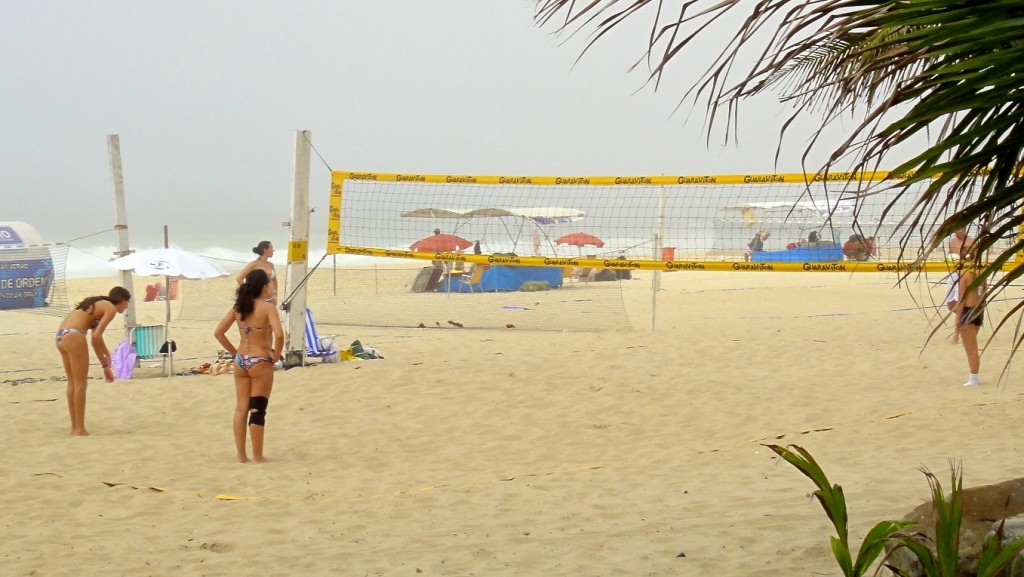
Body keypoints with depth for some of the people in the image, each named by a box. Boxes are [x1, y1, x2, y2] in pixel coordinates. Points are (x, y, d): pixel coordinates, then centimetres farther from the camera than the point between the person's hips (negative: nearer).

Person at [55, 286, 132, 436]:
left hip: (61, 335, 9)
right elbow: (96, 336, -11)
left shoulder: (99, 305, 27)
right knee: (80, 384, -1)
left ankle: (74, 427, 21)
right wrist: (107, 355, 5)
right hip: (73, 336, -9)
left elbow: (95, 339, 29)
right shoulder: (110, 309, 0)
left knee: (73, 383, 17)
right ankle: (79, 429, 1)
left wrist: (105, 365, 30)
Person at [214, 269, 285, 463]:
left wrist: (233, 352, 11)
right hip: (261, 363, -5)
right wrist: (276, 355, -11)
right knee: (257, 410, 2)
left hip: (241, 361, 5)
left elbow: (218, 333, 4)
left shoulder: (239, 307, 4)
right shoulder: (267, 307, -13)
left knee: (241, 408, 11)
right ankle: (257, 456, 8)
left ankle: (241, 455, 15)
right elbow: (279, 334, -26)